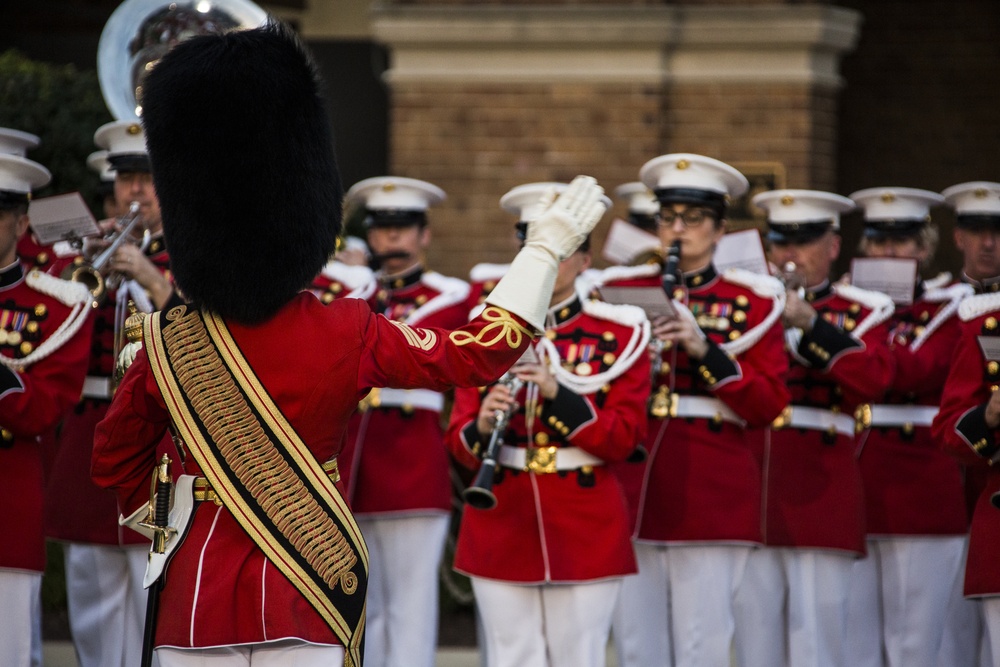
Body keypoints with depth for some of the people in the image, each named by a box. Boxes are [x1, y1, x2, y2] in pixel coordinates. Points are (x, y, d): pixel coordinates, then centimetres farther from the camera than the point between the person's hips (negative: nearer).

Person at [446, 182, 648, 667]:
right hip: (502, 526, 2)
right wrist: (481, 429, -19)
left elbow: (623, 440, -7)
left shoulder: (618, 334, 1)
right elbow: (460, 443, 5)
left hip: (586, 530, -2)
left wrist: (558, 394, -21)